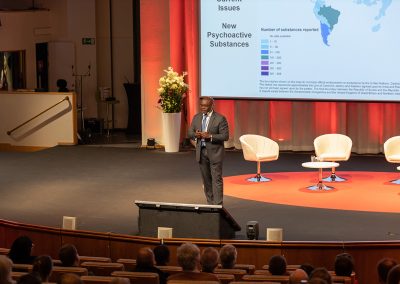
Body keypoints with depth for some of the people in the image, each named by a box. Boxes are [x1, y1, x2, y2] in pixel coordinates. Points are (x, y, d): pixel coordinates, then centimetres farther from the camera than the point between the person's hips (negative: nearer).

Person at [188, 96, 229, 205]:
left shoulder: (220, 119, -8)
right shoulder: (196, 117, 9)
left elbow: (225, 136, -12)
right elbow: (190, 133, 11)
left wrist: (210, 136, -22)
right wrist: (195, 135, -12)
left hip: (215, 152, -5)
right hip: (201, 152, 5)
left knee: (216, 179, -6)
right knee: (206, 179, 11)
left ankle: (217, 205, -5)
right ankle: (210, 203, 19)